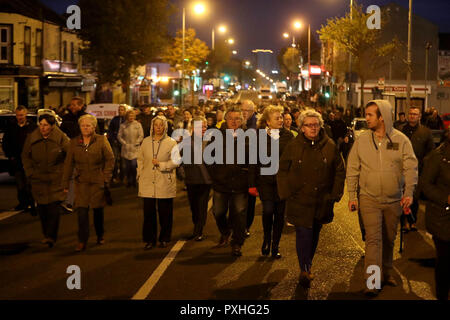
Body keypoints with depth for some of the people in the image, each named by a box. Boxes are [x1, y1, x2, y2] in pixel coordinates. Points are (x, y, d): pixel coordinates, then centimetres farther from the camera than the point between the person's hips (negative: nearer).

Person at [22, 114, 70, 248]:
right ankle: (46, 234, 21)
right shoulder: (32, 138, 1)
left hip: (56, 180, -3)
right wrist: (30, 172, 3)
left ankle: (51, 236, -11)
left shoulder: (61, 138, -6)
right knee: (42, 208, 5)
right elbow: (25, 157, 11)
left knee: (54, 207, -11)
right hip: (38, 179, 3)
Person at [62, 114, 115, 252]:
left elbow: (110, 159, 0)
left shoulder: (101, 140, -2)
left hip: (98, 182, -1)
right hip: (81, 182, 1)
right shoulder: (74, 142, 5)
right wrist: (65, 183, 5)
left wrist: (106, 178, -7)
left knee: (98, 210, 11)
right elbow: (69, 163, 8)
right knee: (82, 211, -9)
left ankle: (100, 236, 33)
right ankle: (82, 241, -5)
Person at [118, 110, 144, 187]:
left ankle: (134, 181, 4)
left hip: (135, 149, -1)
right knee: (127, 166, 3)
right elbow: (119, 136, 7)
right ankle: (129, 181, 13)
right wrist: (124, 143, -4)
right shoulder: (123, 125, 6)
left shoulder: (138, 125, 3)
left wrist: (135, 144, -6)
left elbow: (141, 136, 1)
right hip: (126, 149, 2)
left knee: (134, 165, -11)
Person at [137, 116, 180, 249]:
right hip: (148, 183, 2)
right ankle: (149, 239, 11)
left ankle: (164, 239, 17)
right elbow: (140, 159, 17)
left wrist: (161, 164, -14)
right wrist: (140, 175, 8)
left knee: (165, 213, 3)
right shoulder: (146, 142, 10)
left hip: (165, 183, -2)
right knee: (148, 212, 0)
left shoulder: (171, 142, 0)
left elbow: (176, 161, -4)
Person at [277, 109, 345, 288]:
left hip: (322, 202, 2)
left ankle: (307, 266, 27)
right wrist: (286, 193, -2)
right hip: (299, 201, -2)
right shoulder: (293, 146, 0)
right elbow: (282, 172, 6)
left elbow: (339, 171, 9)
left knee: (314, 234, 13)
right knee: (303, 234, -10)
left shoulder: (330, 146, 3)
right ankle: (305, 270, -7)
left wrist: (335, 194, 4)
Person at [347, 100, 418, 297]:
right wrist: (352, 196, -2)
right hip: (369, 199, -1)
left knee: (389, 239, 14)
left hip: (394, 200, 1)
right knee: (373, 239, -9)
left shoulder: (401, 140, -3)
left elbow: (411, 168, -4)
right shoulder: (362, 140, -1)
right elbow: (352, 170, 3)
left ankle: (387, 272, 32)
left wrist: (409, 193, -14)